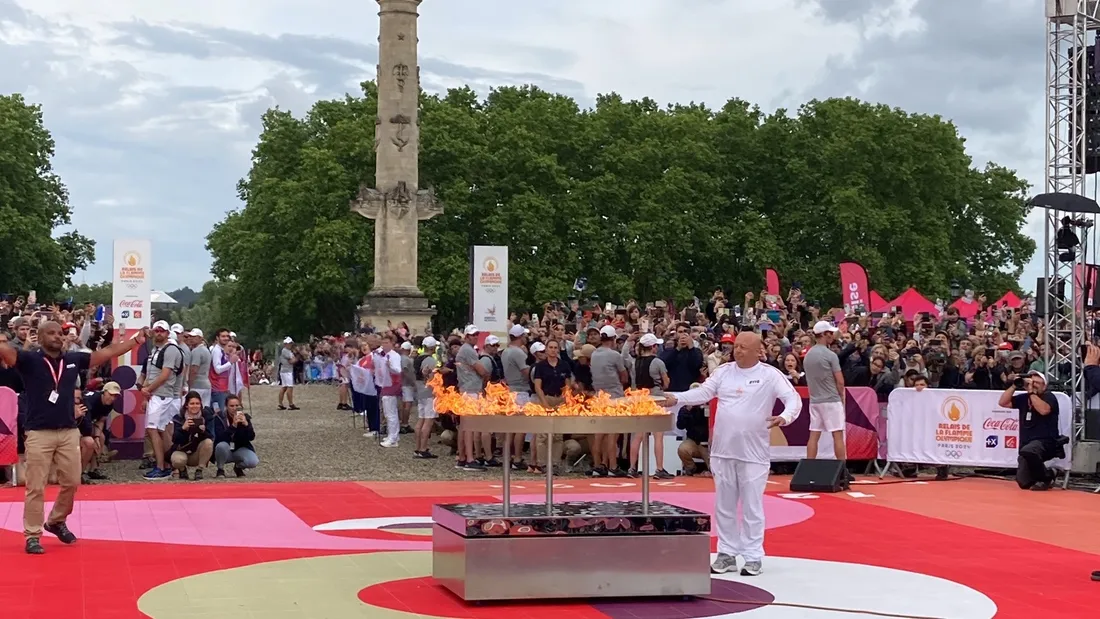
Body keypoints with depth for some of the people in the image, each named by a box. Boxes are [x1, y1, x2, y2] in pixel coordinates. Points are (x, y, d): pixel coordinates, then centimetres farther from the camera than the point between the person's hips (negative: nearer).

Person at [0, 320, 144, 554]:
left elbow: (107, 353, 14)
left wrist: (136, 340, 15)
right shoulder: (29, 359, -4)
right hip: (39, 433, -5)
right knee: (36, 487, -1)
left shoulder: (73, 359, 9)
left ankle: (56, 522, 34)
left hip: (69, 432, 5)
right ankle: (32, 535, 8)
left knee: (72, 482, 11)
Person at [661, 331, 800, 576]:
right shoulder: (724, 371, 6)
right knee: (724, 505, 11)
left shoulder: (770, 375, -5)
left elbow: (794, 399, -9)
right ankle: (727, 553, 21)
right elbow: (703, 392, 4)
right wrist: (677, 399, -10)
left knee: (752, 506, 2)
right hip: (723, 450, 4)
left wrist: (785, 417, -29)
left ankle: (754, 556, 11)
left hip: (753, 453, -4)